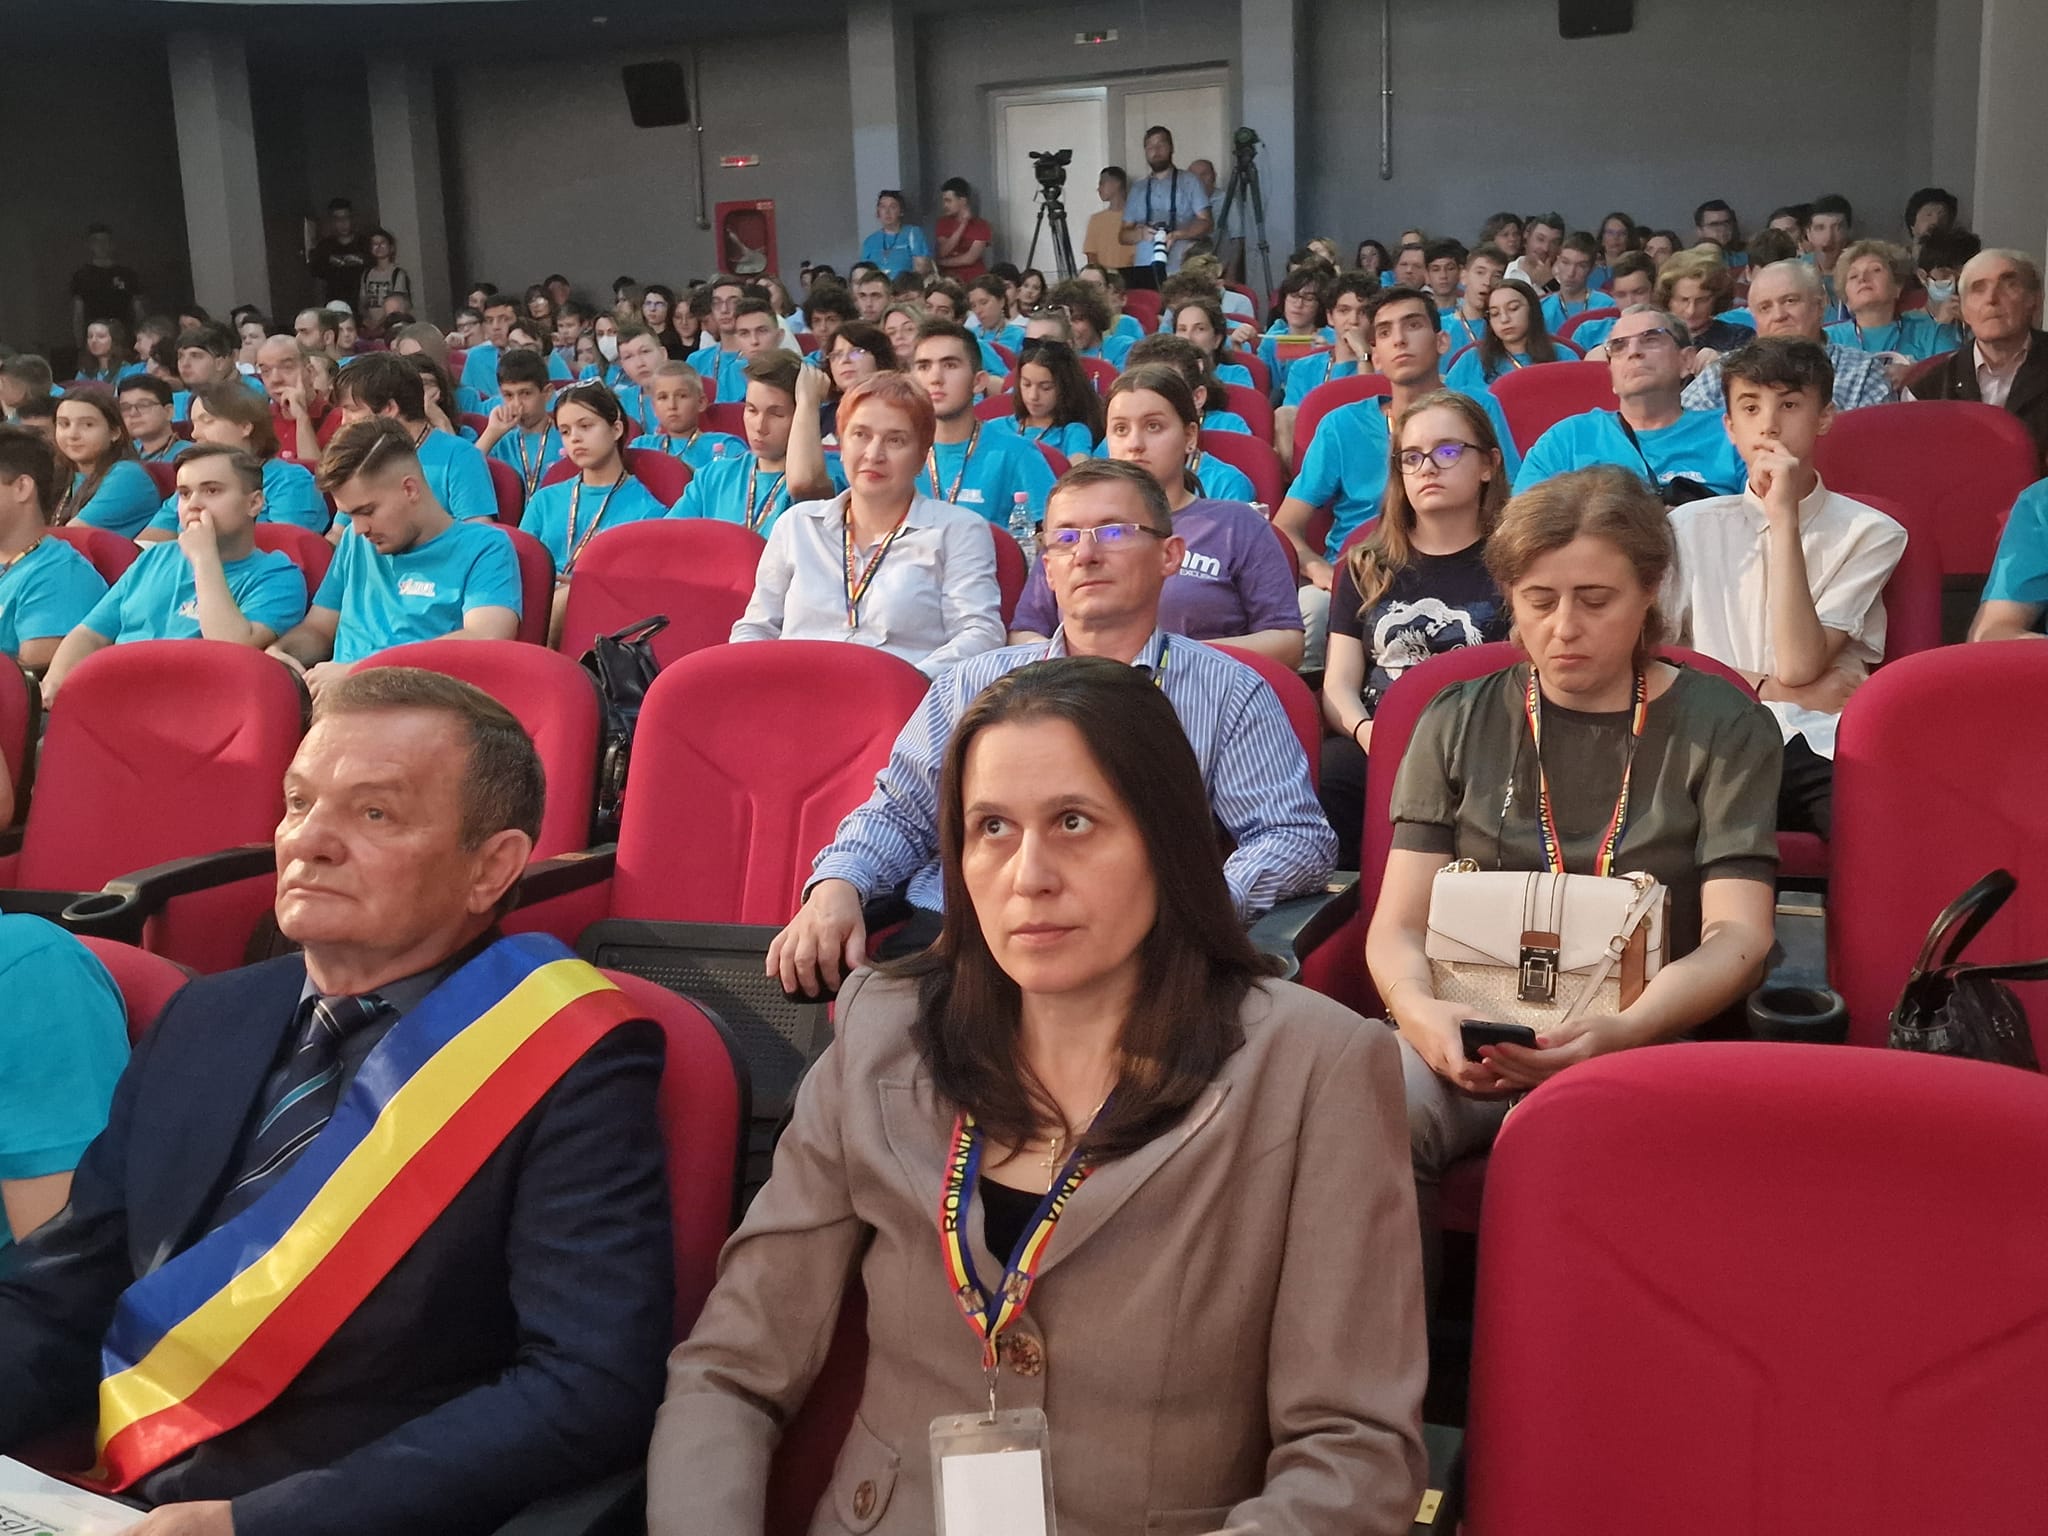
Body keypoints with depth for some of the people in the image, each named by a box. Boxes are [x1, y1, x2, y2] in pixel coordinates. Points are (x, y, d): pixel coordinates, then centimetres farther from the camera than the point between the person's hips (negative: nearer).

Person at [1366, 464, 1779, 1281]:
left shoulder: (1724, 728, 8)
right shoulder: (1458, 723, 13)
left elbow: (1736, 933, -3)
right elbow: (1397, 925, 6)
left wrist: (1624, 1029, -23)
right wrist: (1423, 1013, -18)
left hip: (1648, 1037, -1)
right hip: (1472, 1033, 2)